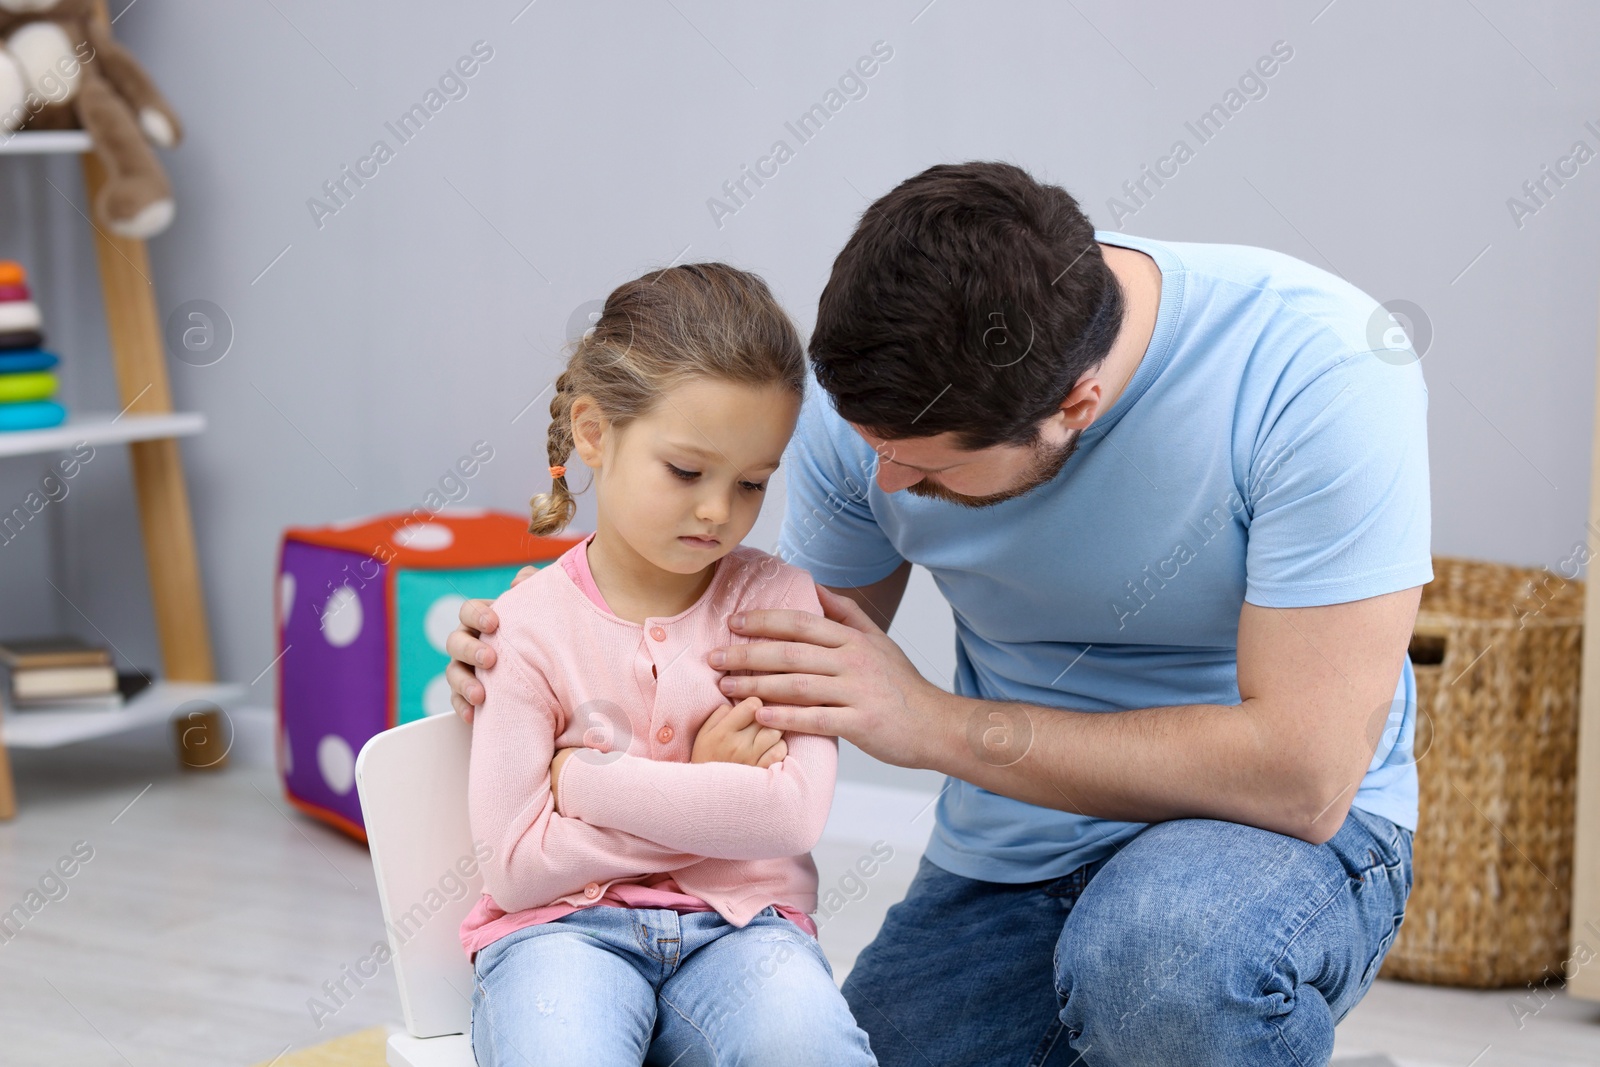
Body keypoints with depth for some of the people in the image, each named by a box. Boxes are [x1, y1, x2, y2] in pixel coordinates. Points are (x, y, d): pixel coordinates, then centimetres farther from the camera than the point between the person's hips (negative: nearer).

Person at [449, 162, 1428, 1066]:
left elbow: (1299, 773, -26)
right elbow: (793, 672, 7)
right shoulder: (879, 390, -9)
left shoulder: (1318, 369, -24)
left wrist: (943, 725, -24)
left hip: (1269, 835, -5)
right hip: (1007, 865, 5)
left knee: (1160, 945, -37)